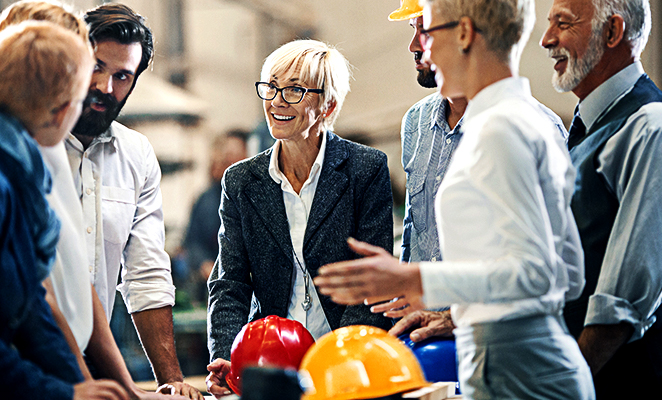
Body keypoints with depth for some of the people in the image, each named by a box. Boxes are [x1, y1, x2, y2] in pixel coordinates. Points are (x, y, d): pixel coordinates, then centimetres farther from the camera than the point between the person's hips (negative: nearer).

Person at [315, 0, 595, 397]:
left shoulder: (500, 128, -13)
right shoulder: (539, 123, 16)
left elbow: (535, 269, -20)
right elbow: (571, 276, 18)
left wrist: (411, 280, -23)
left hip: (512, 366, -10)